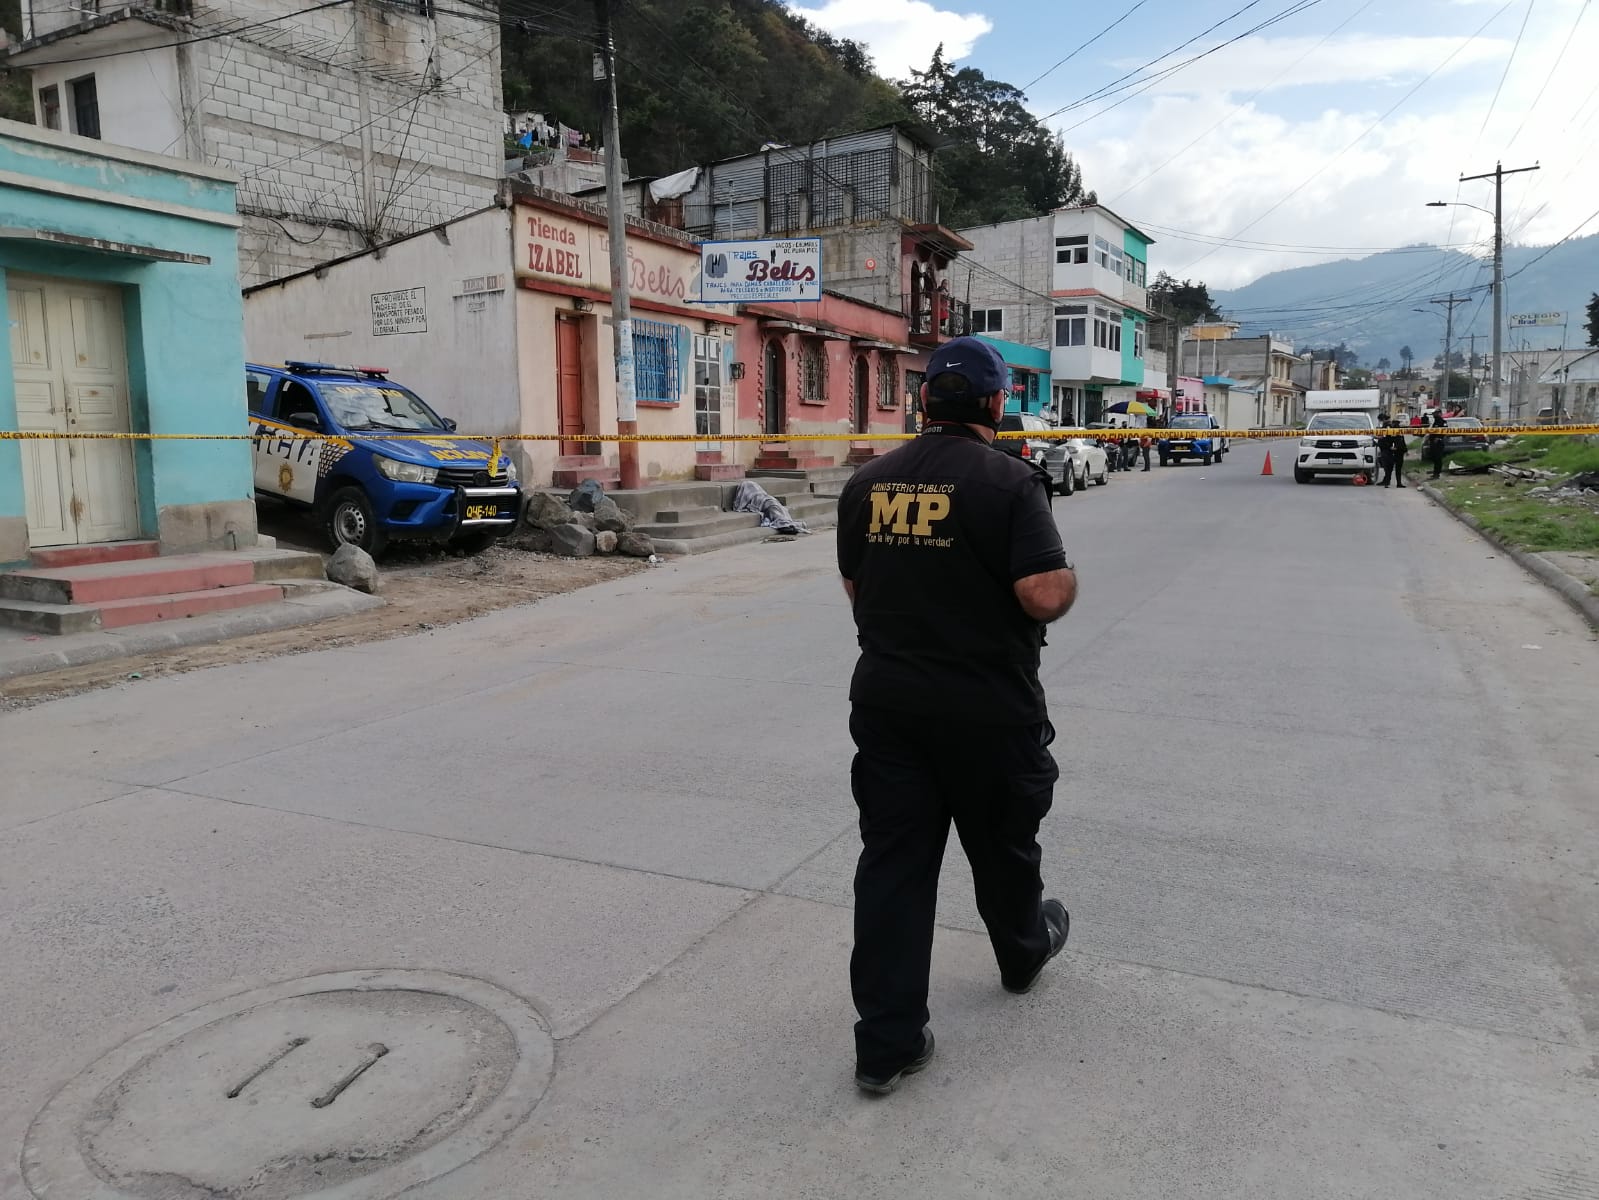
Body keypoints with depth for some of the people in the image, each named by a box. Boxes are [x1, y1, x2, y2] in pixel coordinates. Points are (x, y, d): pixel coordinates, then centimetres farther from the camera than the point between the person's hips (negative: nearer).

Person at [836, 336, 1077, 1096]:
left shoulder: (868, 483, 2)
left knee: (892, 860, 6)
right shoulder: (1008, 482, -15)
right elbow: (1045, 596, -21)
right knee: (1001, 843, 20)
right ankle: (1024, 954, 47)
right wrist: (1069, 579, 1)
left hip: (887, 702, 4)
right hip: (989, 709, -3)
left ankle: (888, 1041, 9)